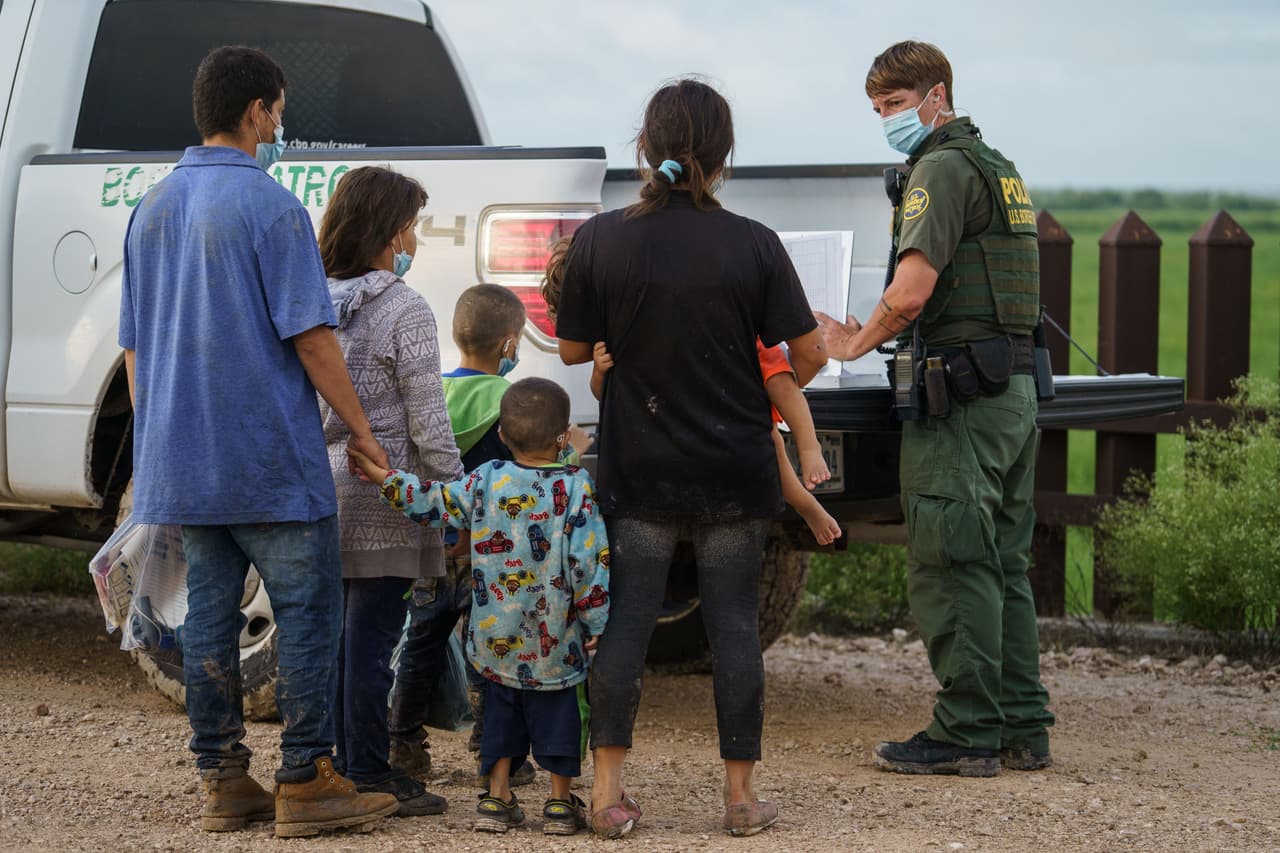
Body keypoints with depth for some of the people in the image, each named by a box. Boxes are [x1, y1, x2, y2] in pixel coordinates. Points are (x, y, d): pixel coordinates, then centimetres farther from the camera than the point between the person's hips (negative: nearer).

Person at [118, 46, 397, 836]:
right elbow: (310, 336, -15)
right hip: (270, 459, -7)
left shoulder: (152, 209, 11)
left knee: (210, 613, 10)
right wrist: (362, 429, -7)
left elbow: (133, 343, 17)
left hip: (185, 462, 7)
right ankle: (306, 783, 0)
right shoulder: (269, 207, -12)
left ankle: (224, 782, 13)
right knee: (308, 611, 0)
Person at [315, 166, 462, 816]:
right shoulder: (404, 310, -11)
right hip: (381, 500, -7)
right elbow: (427, 421, -12)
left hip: (320, 487, 7)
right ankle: (369, 777, 2)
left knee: (337, 636, 13)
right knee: (373, 640, -3)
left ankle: (340, 767, 19)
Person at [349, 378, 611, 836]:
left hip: (496, 638, 3)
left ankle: (497, 798, 14)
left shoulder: (485, 480, -3)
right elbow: (588, 562, -12)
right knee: (557, 711, 8)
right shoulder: (576, 487, -10)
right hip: (555, 641, -3)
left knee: (501, 709, 15)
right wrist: (597, 627, -6)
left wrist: (381, 475, 11)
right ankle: (560, 803, 10)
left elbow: (434, 503, 1)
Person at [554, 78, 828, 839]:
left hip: (640, 469, 1)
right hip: (734, 473, 0)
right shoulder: (753, 245, -9)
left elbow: (574, 350, 1)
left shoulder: (601, 240, -8)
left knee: (626, 620, 5)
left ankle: (608, 790, 2)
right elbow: (809, 355, -5)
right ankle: (741, 795, 10)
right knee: (733, 623, 5)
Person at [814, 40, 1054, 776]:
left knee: (952, 567, -6)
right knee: (1004, 566, 12)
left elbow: (913, 288, -19)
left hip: (961, 392, -10)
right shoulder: (999, 168, 21)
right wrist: (880, 332, 20)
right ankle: (1022, 729, 14)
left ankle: (966, 734, -5)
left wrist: (855, 344, -3)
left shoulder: (943, 167, -10)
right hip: (1015, 387, 10)